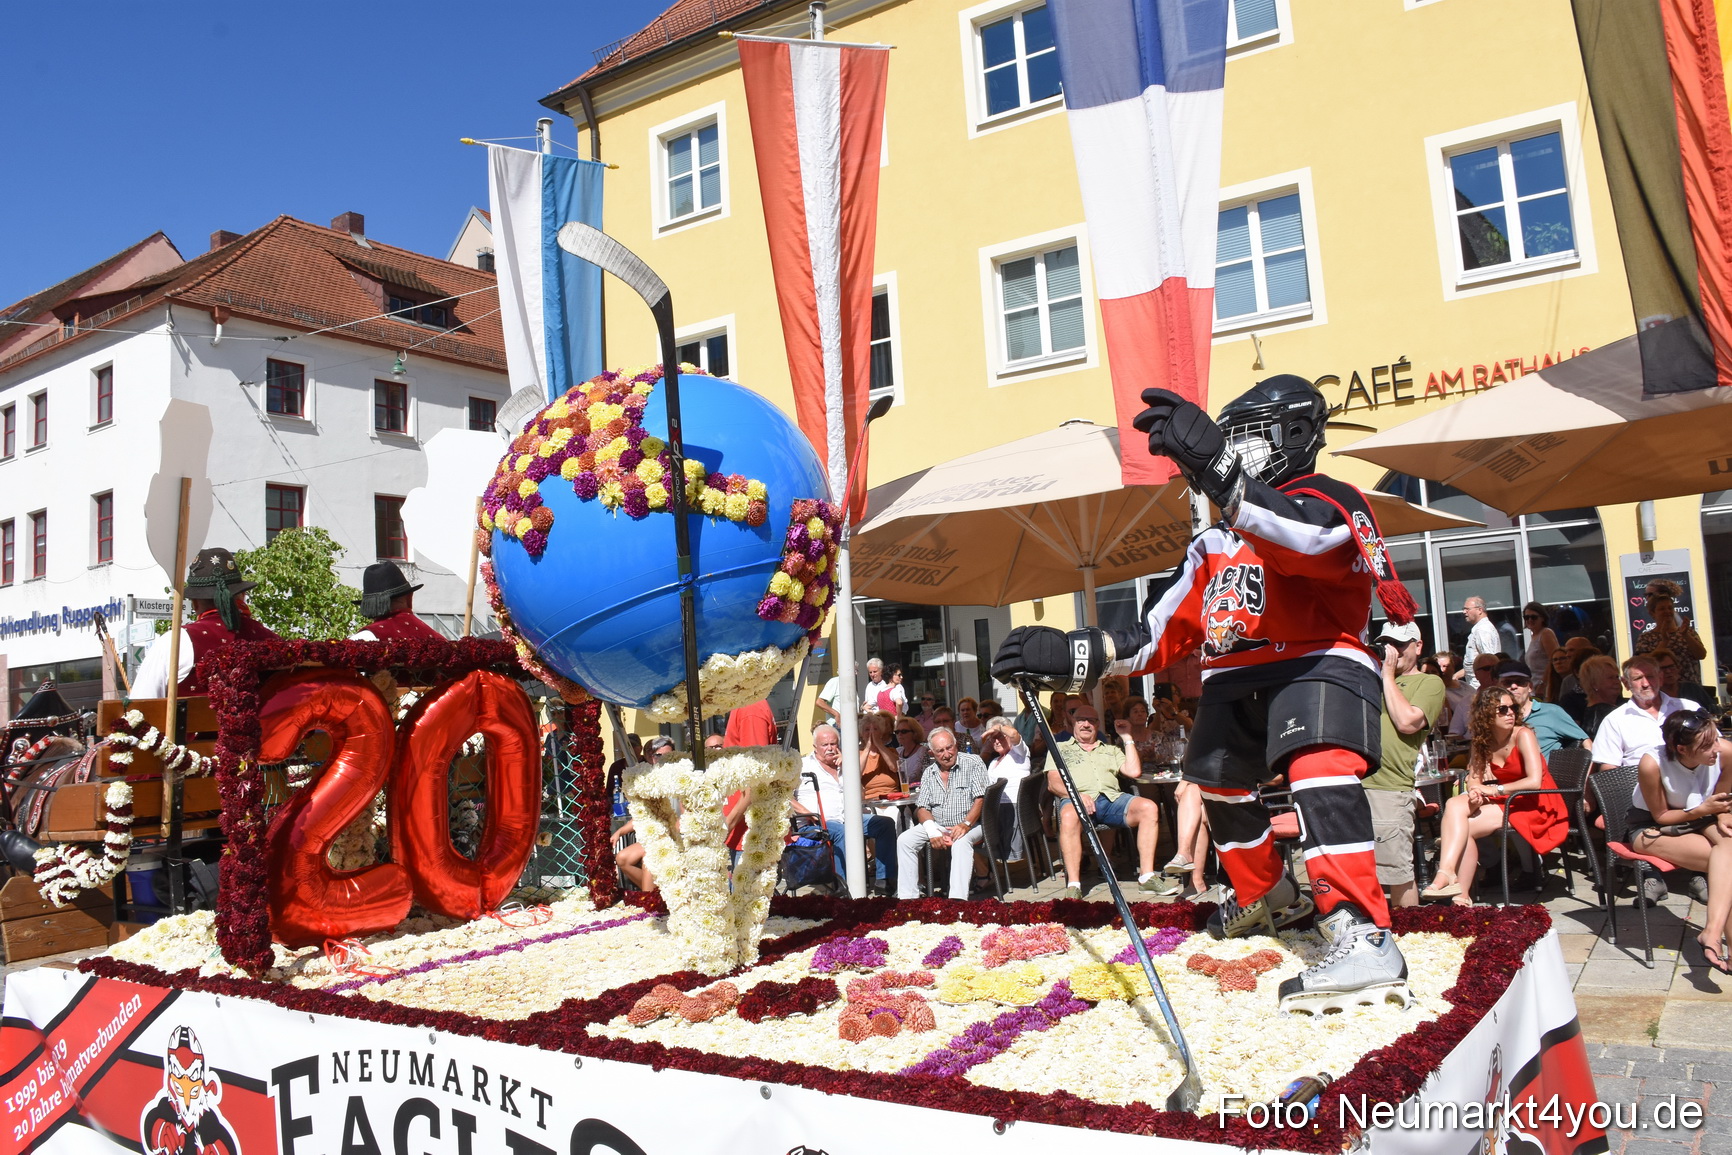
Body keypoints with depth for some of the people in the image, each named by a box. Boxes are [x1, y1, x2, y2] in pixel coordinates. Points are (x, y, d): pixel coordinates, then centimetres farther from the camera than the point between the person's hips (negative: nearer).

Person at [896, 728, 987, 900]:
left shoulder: (973, 763, -4)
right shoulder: (930, 773, 11)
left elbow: (980, 800, -13)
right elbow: (922, 808, 5)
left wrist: (966, 824, -28)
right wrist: (932, 832, -15)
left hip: (970, 825, -5)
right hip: (936, 826, 5)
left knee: (961, 842, -37)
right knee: (904, 840, -15)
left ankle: (958, 900, -42)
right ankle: (907, 897, -14)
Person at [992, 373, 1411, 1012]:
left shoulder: (1329, 501, -2)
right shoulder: (1216, 544, 21)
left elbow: (1310, 540, -31)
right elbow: (1161, 636, 16)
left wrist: (1216, 467, -46)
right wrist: (1067, 656, 2)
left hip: (1317, 664, -8)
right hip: (1235, 681, 9)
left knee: (1320, 774, -31)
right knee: (1219, 784, 20)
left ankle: (1364, 941, -38)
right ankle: (1266, 896, 46)